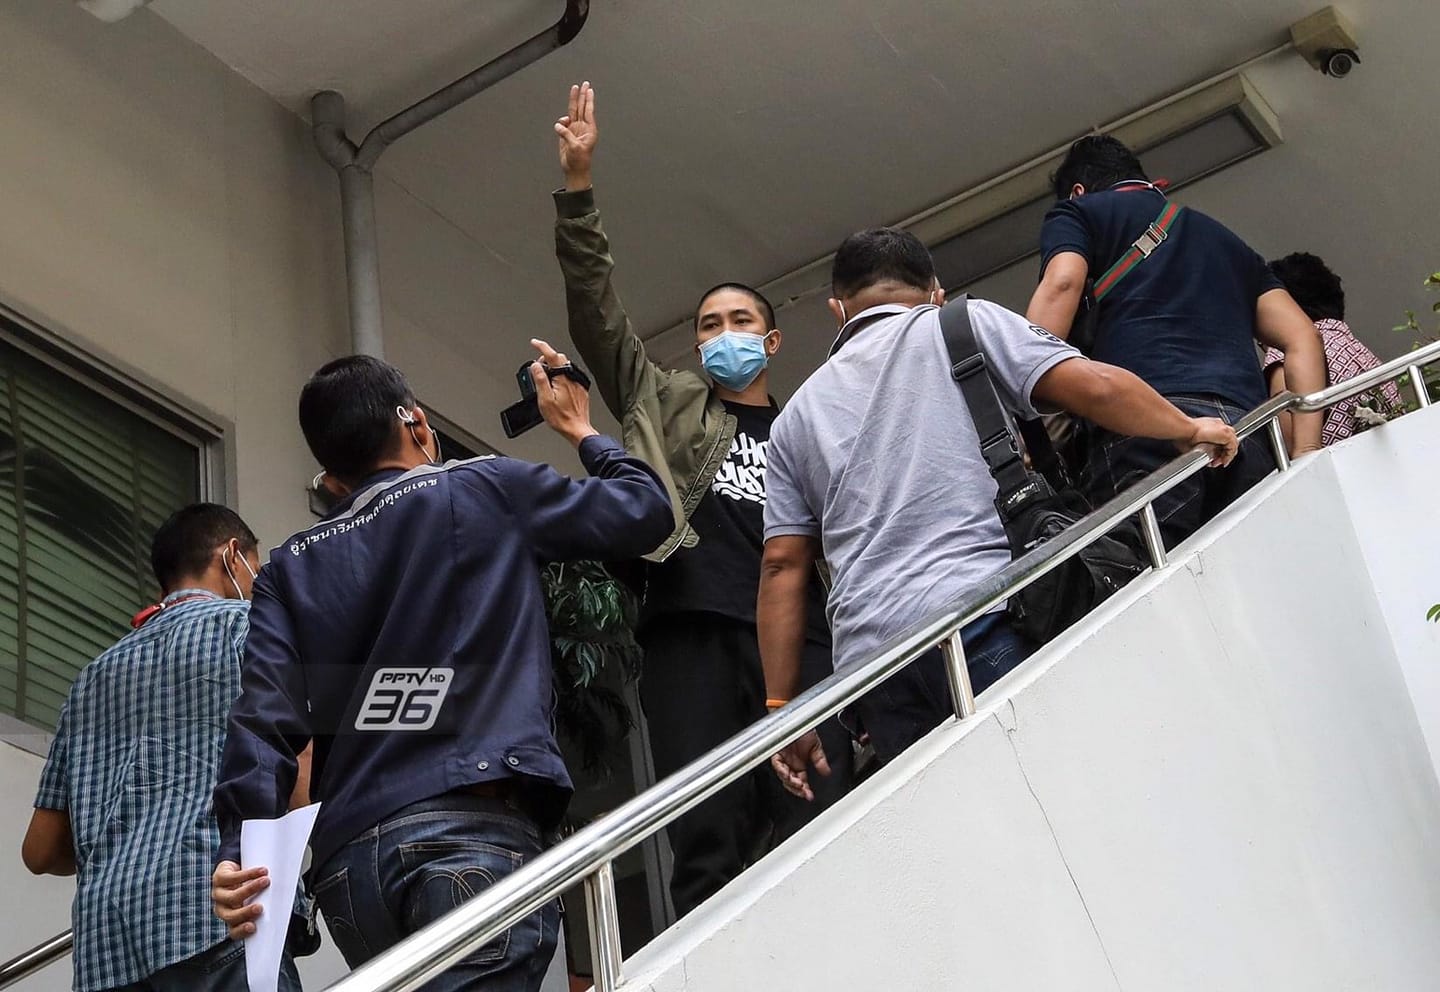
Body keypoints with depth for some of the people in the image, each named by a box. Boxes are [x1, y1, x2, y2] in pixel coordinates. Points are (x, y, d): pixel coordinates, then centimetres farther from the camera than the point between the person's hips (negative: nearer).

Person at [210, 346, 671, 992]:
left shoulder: (292, 566, 20)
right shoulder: (487, 491, 12)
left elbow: (264, 718, 5)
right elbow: (645, 511, 22)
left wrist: (240, 853, -4)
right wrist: (579, 429, 38)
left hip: (346, 861, 5)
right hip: (472, 831, -5)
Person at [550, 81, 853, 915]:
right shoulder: (667, 405, 23)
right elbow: (599, 313, 12)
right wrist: (579, 187, 3)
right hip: (692, 634, -1)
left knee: (819, 826, -7)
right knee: (708, 844, -8)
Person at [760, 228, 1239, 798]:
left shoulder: (798, 415, 25)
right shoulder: (962, 326, 13)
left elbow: (782, 565, 17)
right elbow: (1094, 387, 1)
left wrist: (782, 709, 17)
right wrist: (1189, 430, 17)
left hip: (867, 660, 4)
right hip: (979, 612, -4)